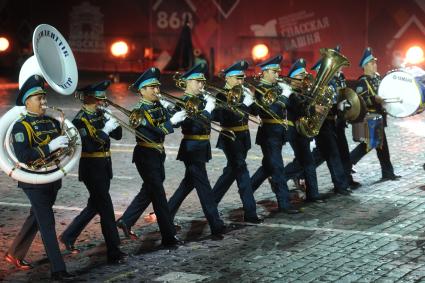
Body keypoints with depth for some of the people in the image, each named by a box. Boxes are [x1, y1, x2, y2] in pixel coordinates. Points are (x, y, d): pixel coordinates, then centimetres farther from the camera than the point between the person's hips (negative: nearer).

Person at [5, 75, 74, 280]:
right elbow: (22, 156, -22)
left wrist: (67, 133, -7)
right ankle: (58, 270, -7)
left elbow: (66, 145, 14)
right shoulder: (21, 126, -10)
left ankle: (15, 254, 37)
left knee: (35, 219, 19)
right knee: (47, 224, -8)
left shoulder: (53, 122, 9)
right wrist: (49, 147, -26)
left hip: (53, 180, 7)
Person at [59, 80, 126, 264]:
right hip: (91, 170, -8)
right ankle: (114, 253, -2)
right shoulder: (80, 120, -14)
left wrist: (112, 121, -9)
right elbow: (90, 146, -26)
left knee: (94, 206, 18)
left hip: (104, 168, 8)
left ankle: (69, 236, 32)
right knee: (106, 209, -7)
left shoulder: (100, 115, 9)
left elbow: (118, 135, 8)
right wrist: (105, 130, -23)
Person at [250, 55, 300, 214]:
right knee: (277, 168, -7)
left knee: (269, 166, 18)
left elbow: (287, 105, 11)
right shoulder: (260, 89, -11)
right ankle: (284, 203, -5)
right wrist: (283, 100, -26)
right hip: (269, 133, -8)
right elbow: (268, 110, -23)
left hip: (279, 133, 8)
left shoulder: (277, 87, 13)